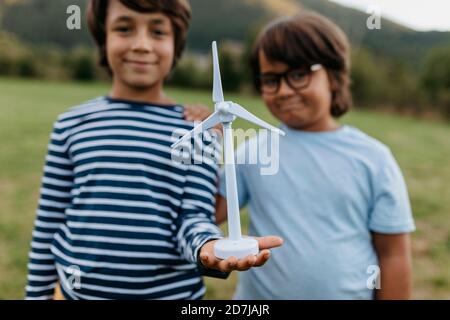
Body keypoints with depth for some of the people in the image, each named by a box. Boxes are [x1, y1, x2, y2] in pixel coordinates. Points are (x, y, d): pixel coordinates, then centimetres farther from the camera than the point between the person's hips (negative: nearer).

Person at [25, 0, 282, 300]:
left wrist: (209, 246, -30)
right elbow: (48, 224, 5)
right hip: (79, 290, 2)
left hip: (171, 292, -1)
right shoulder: (73, 124, 0)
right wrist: (38, 293, 8)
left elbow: (194, 216, -9)